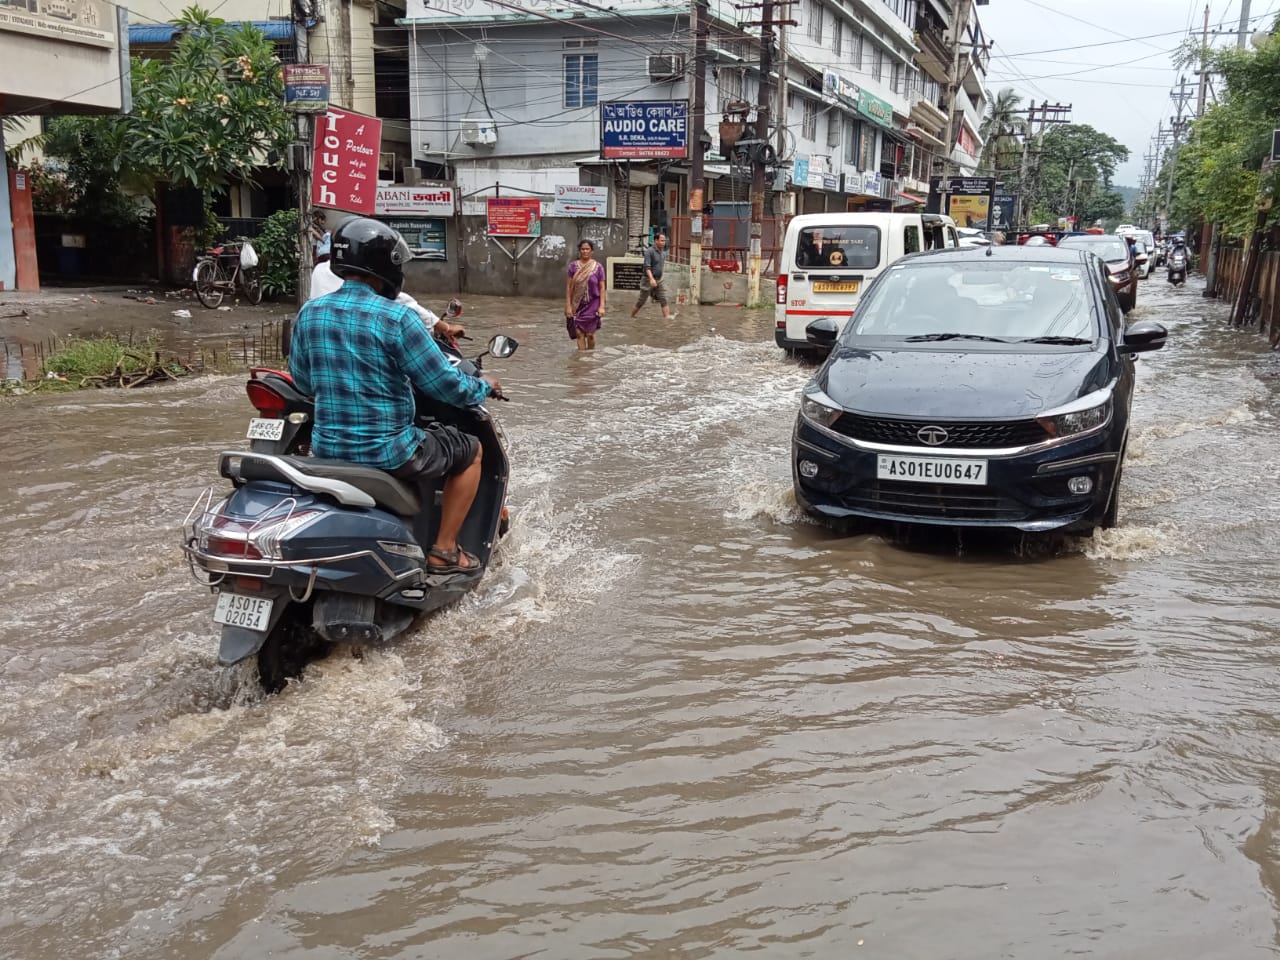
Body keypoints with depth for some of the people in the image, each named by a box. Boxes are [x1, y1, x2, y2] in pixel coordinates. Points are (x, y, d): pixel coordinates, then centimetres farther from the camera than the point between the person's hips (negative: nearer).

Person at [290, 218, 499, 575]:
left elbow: (303, 381, 13)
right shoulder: (397, 318, -18)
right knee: (470, 451, 17)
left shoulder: (309, 313, 0)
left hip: (326, 448, 7)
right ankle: (444, 550, 16)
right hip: (386, 452, -6)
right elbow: (446, 386, -15)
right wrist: (484, 386, 6)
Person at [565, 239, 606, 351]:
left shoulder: (598, 266, -3)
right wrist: (568, 306, -3)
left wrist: (602, 306, -7)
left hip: (592, 305, -1)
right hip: (578, 305, 1)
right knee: (579, 333, -2)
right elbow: (568, 286, 2)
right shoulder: (573, 266, 0)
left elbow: (602, 288, -1)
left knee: (590, 334, 1)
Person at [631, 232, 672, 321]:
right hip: (648, 280, -6)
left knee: (663, 300, -6)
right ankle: (632, 317, 20)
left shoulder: (663, 252, 9)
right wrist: (651, 278, -34)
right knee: (641, 301, 3)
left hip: (659, 280, 6)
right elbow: (647, 267, -22)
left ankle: (667, 317, -13)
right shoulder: (649, 252, -13)